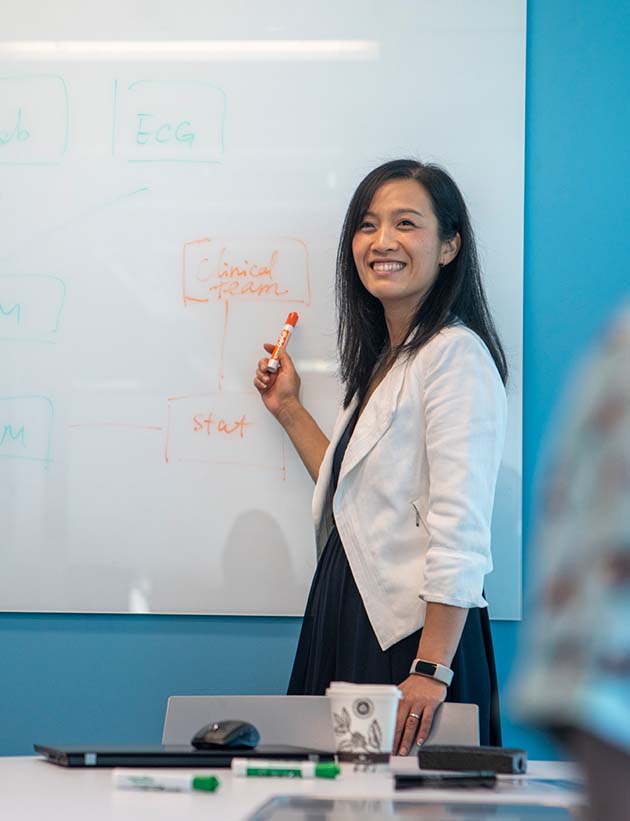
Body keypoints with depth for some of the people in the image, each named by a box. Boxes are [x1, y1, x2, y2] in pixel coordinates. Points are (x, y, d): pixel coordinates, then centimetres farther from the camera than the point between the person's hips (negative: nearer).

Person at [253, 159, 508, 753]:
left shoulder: (456, 355, -12)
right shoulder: (384, 360, 17)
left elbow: (461, 531, -20)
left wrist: (431, 670, -26)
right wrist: (289, 410, 21)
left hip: (413, 633, -9)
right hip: (347, 624, 9)